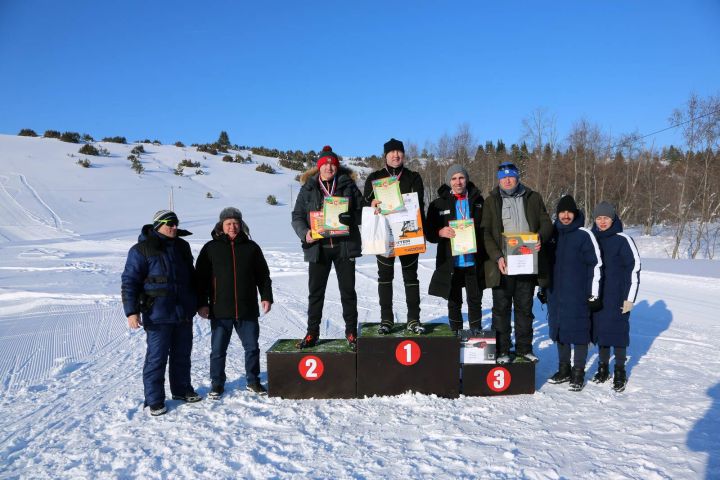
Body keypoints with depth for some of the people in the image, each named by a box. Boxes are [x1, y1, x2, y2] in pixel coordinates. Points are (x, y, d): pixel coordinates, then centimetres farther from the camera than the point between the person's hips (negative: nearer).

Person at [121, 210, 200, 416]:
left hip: (184, 314, 6)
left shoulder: (182, 246, 10)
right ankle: (154, 400, 12)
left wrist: (198, 304, 23)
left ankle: (182, 390, 32)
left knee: (182, 355, 16)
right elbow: (129, 282, -10)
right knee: (156, 358, 0)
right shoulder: (141, 250, -9)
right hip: (158, 316, -6)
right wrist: (132, 311, -17)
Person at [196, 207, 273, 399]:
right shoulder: (211, 248, 1)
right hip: (220, 311, -1)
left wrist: (266, 297, 3)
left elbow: (263, 275, 11)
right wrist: (201, 303, -3)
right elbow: (201, 278, 2)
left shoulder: (251, 247, 6)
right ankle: (217, 384, 22)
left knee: (252, 347, 10)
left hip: (248, 310, 2)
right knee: (218, 349, 7)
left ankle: (253, 381, 26)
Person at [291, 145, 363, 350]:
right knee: (315, 291, 7)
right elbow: (297, 216, 4)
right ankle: (312, 332, 19)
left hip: (344, 245, 0)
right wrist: (304, 233, -14)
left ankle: (351, 332, 19)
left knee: (348, 290, 7)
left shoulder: (348, 185, 4)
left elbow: (362, 209, 4)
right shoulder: (308, 188, 5)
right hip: (318, 247, 1)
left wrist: (351, 218, -17)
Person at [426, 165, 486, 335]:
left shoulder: (478, 201, 6)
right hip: (450, 263, -1)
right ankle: (456, 334, 22)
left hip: (474, 262, 1)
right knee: (454, 302, 10)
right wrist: (440, 232, -19)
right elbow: (429, 233, 1)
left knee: (475, 301, 11)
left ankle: (477, 333, 26)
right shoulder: (438, 204, 1)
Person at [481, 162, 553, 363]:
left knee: (525, 308, 11)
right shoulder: (491, 201, 4)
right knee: (501, 308, 4)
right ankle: (502, 351, 13)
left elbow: (546, 223, 9)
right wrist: (497, 257, -16)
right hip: (502, 264, -2)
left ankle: (524, 349, 22)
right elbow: (485, 233, -3)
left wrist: (540, 237, -14)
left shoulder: (533, 198, 11)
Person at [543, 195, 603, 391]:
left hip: (578, 294, -5)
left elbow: (595, 265, -7)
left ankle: (578, 373, 13)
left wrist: (594, 294, -9)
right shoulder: (552, 234, 9)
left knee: (579, 331, 1)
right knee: (559, 329, 12)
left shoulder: (584, 235, -7)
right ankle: (564, 369, 25)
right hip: (556, 293, 5)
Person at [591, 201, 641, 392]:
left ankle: (620, 371, 15)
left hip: (617, 297, -4)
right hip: (597, 296, 4)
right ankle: (603, 367, 24)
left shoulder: (622, 240, -7)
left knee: (618, 331, 2)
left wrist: (630, 297, -10)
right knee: (600, 329, 10)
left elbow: (634, 267, -8)